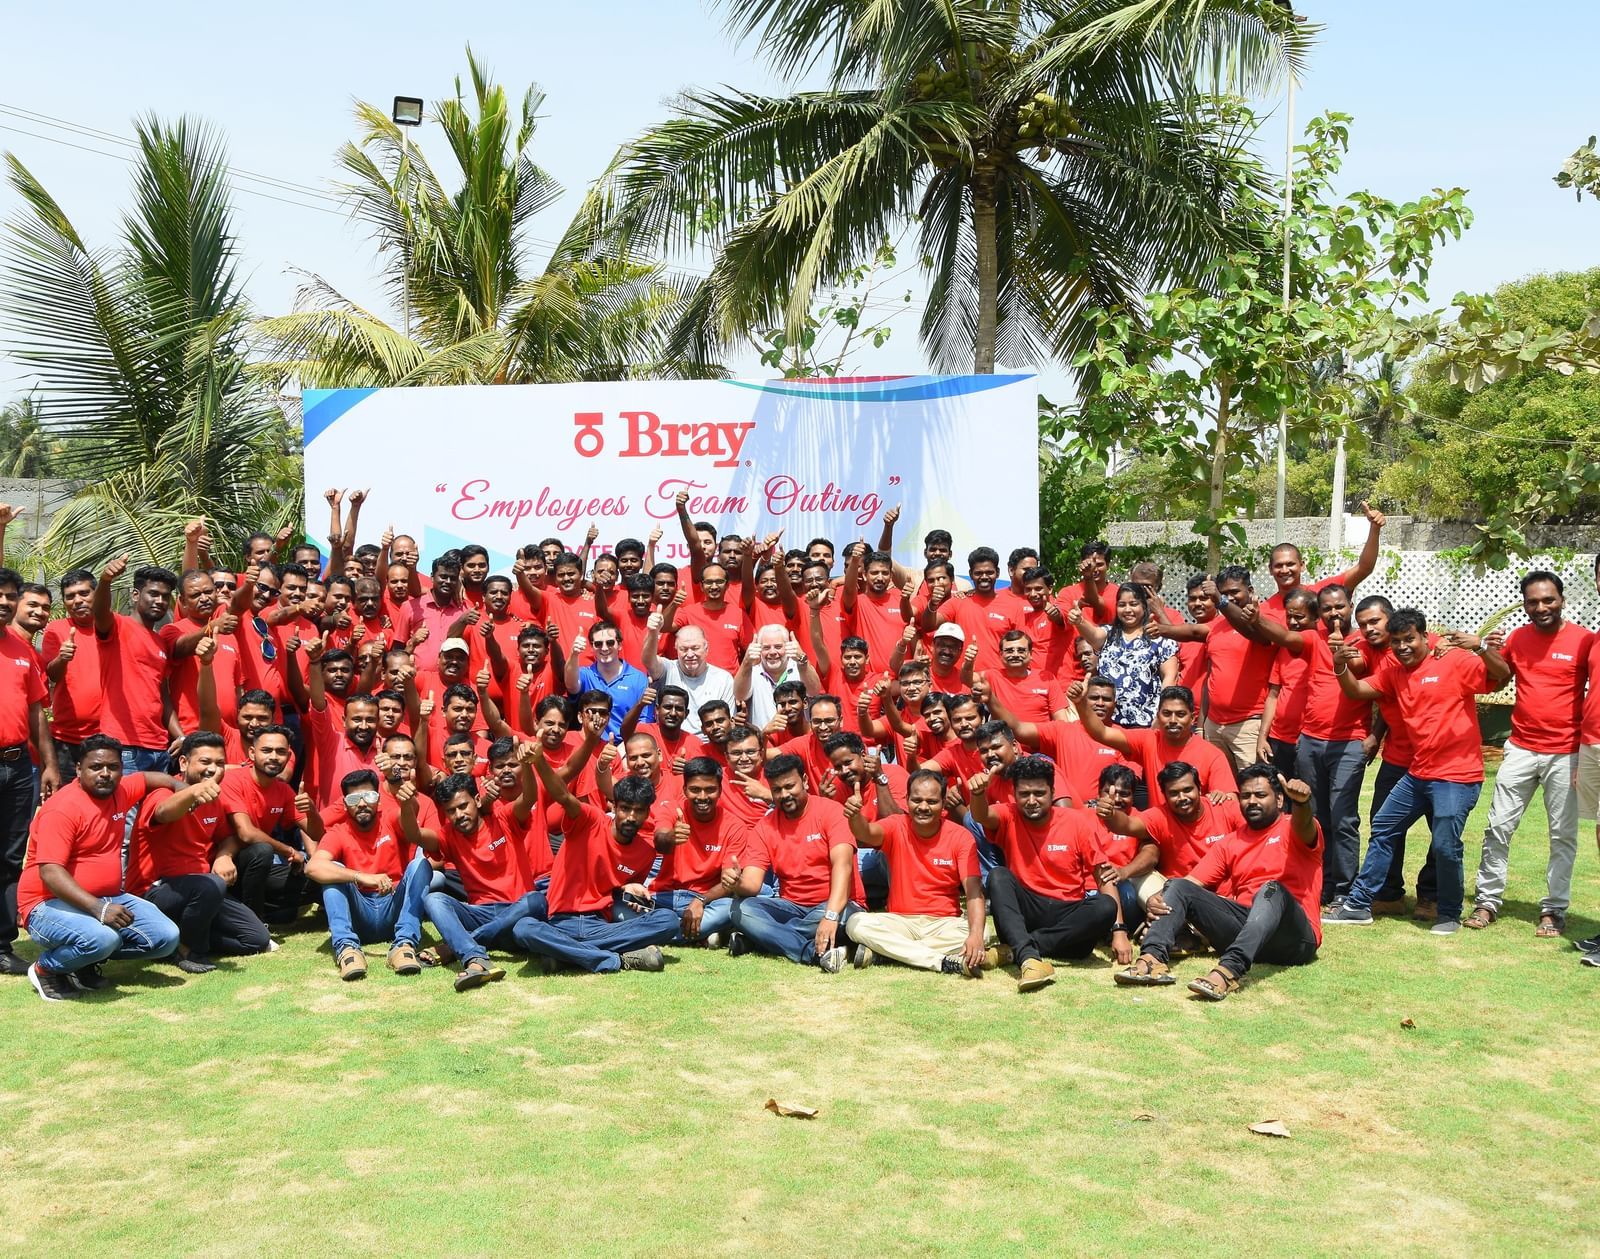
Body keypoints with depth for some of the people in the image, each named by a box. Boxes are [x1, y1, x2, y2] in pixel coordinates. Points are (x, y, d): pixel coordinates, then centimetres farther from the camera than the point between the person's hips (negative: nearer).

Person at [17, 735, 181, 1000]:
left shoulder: (119, 791, 5)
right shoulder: (62, 808, -18)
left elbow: (146, 778, 31)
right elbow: (50, 872, -26)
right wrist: (98, 909, -35)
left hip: (107, 898, 8)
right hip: (51, 904, -8)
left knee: (167, 937, -8)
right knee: (103, 938, -37)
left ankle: (85, 960, 9)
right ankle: (45, 968, -5)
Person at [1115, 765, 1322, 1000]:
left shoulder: (1291, 829, 6)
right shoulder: (1229, 844, 20)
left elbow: (1304, 825, -21)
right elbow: (1193, 882, 10)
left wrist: (1301, 802, -46)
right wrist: (1156, 899, -12)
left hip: (1294, 938, -5)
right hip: (1242, 929, 5)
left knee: (1272, 889, -35)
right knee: (1178, 886, -8)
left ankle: (1229, 970, -54)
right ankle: (1154, 958, -32)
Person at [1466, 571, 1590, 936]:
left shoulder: (1584, 640, -7)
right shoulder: (1517, 639, 5)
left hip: (1566, 754, -3)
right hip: (1521, 750, 3)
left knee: (1563, 835, 6)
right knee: (1499, 827, 3)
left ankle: (1554, 910, 16)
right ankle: (1487, 900, 13)